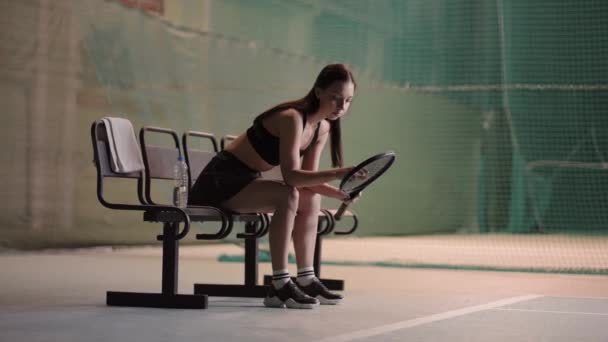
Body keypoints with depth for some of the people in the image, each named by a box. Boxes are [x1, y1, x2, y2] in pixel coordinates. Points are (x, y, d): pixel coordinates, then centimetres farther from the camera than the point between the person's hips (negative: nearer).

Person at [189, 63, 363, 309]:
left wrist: (341, 194, -12)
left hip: (243, 180, 10)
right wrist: (337, 173, -41)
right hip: (218, 181, -10)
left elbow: (308, 178, 4)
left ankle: (306, 280, 8)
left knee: (312, 198, 7)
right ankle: (279, 287, -26)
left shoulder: (323, 128, 5)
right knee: (287, 196, -29)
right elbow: (291, 176, -32)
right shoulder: (292, 118, -23)